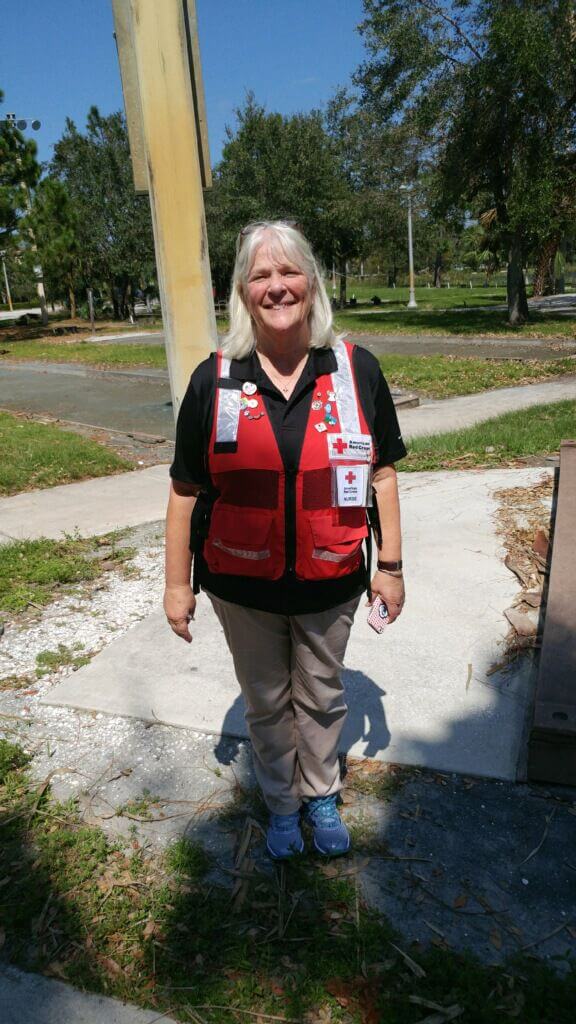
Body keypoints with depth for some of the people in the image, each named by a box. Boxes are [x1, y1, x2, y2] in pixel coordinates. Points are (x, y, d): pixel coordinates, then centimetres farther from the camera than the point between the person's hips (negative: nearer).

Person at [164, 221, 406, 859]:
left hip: (330, 583, 0)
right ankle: (281, 804, 45)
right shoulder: (214, 380, -7)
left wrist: (390, 565, 1)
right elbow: (186, 490, -3)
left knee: (321, 697, 20)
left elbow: (380, 473, 0)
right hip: (243, 588, 0)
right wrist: (177, 583, -1)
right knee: (266, 703, 19)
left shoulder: (356, 369, -5)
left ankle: (321, 796, 47)